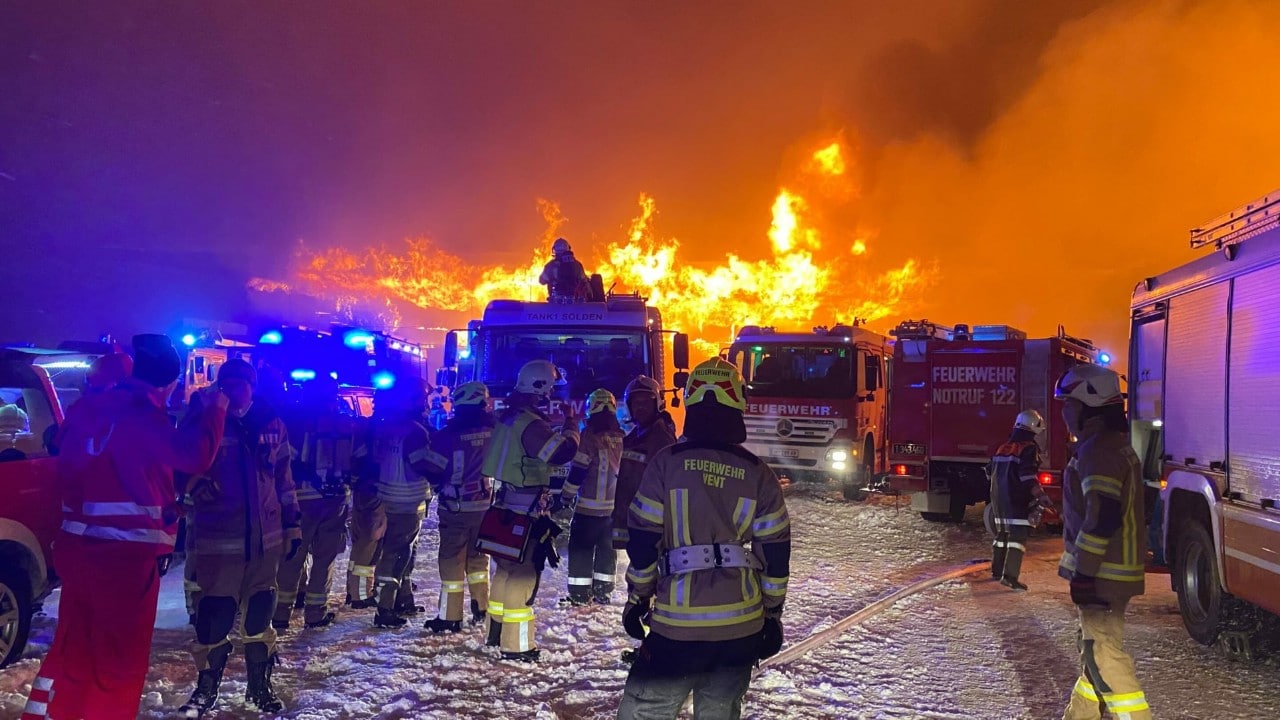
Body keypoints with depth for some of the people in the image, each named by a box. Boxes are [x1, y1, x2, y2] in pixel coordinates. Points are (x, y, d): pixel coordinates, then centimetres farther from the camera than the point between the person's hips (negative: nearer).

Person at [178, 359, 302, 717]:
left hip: (266, 536, 3)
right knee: (214, 614, 0)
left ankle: (259, 683, 27)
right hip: (219, 538, -3)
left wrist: (292, 523, 13)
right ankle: (206, 687, 19)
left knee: (259, 613, 12)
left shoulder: (272, 424, 5)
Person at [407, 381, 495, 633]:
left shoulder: (448, 435, -17)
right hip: (484, 506, 4)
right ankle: (481, 609, 24)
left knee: (452, 561, 3)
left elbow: (430, 467, -12)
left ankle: (450, 617, 6)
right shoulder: (493, 431, -4)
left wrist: (439, 485, 6)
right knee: (478, 557, 18)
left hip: (454, 508, -4)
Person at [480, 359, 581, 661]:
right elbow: (563, 451, -27)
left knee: (506, 569, 19)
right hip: (524, 512, -10)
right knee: (523, 574, -3)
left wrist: (557, 424, 11)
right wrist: (571, 423, -12)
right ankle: (516, 645, 1)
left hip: (506, 505, 10)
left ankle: (496, 631, 30)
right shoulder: (530, 423, -20)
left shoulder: (509, 416, 10)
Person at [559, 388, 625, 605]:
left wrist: (565, 496, -5)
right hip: (615, 506, 6)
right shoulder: (622, 437, 5)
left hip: (589, 506, -6)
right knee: (607, 549, 14)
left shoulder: (590, 434, -13)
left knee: (581, 548, 2)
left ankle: (580, 593, 1)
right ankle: (602, 591, 17)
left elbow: (578, 471, -14)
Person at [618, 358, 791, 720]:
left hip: (678, 621, -3)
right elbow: (775, 554, 4)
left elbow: (643, 541, -4)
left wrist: (637, 598, 8)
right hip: (741, 623, 3)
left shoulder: (666, 462, -5)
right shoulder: (760, 474, 1)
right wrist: (773, 614, 14)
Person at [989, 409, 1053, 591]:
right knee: (1018, 537, -10)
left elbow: (994, 474, 23)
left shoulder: (1003, 448, 14)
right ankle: (1010, 576, -18)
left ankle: (997, 570, 28)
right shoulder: (1029, 448, -12)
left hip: (999, 500, 8)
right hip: (1018, 501, -8)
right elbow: (1029, 477, -23)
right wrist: (1042, 497, -27)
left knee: (1001, 535, 19)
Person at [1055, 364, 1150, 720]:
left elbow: (1102, 516, -27)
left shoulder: (1098, 449, -19)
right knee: (1096, 647, 18)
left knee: (1103, 653, -8)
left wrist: (1083, 571, -22)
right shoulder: (1116, 444, 15)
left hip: (1101, 571, -11)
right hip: (1114, 567, 11)